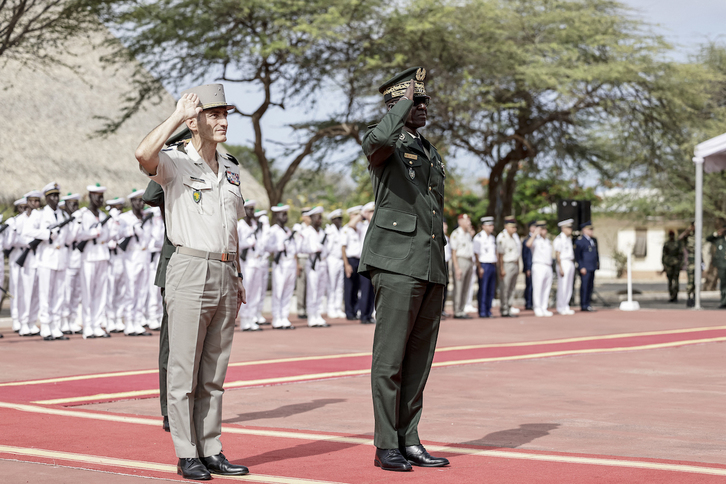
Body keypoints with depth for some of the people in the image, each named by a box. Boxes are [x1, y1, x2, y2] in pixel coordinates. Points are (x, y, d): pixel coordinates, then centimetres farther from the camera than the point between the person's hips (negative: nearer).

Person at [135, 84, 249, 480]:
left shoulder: (230, 169, 17)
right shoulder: (175, 163, -3)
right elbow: (144, 154, -27)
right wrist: (178, 116, -17)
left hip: (224, 276, 6)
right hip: (190, 271, -6)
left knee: (214, 373, 10)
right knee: (184, 370, -3)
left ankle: (211, 450, 15)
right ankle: (187, 455, 3)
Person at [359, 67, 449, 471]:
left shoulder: (432, 153, 22)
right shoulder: (385, 145, -2)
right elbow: (380, 138, -30)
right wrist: (405, 101, -16)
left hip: (432, 267, 8)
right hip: (397, 263, -8)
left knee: (419, 359, 8)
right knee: (390, 358, -5)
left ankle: (409, 441, 14)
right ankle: (387, 447, 0)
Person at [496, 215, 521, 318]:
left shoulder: (515, 236, 11)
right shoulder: (502, 237, -15)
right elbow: (500, 254, -16)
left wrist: (518, 266, 17)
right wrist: (502, 269, -18)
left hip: (515, 265, 8)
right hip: (506, 265, -8)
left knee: (511, 289, 12)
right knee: (504, 289, -5)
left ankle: (508, 308, 18)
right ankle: (504, 311, -2)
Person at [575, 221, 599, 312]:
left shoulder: (594, 240, 16)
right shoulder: (580, 241, -8)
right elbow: (577, 255, -11)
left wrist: (597, 264, 16)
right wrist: (581, 267, -16)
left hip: (592, 267, 8)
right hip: (585, 268, -8)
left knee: (591, 286, 10)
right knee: (584, 286, -7)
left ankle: (588, 304, 16)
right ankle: (584, 305, -4)